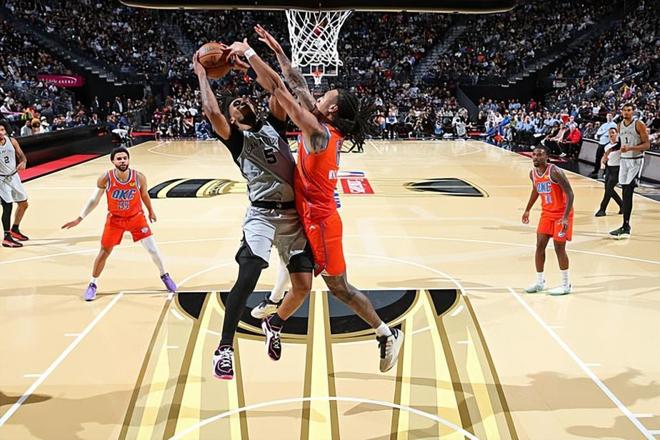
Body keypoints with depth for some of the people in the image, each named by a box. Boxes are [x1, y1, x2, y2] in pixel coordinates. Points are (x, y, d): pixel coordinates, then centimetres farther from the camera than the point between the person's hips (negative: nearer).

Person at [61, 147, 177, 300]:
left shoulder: (139, 177, -20)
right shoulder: (105, 178, -21)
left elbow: (144, 195, 2)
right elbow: (94, 200, -7)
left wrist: (151, 211, 16)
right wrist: (79, 218, -8)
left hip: (136, 217, 0)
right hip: (115, 219, 0)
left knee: (153, 249, -3)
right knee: (104, 252, 7)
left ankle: (164, 276, 22)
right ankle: (93, 284, 27)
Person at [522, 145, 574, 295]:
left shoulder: (555, 172, -24)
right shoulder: (533, 173, -1)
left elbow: (569, 193, -23)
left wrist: (565, 217, -30)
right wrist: (528, 210, 23)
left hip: (561, 214, -7)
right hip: (546, 213, 7)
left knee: (559, 248, -3)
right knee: (540, 245, 5)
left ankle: (566, 285, 11)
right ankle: (540, 282, 17)